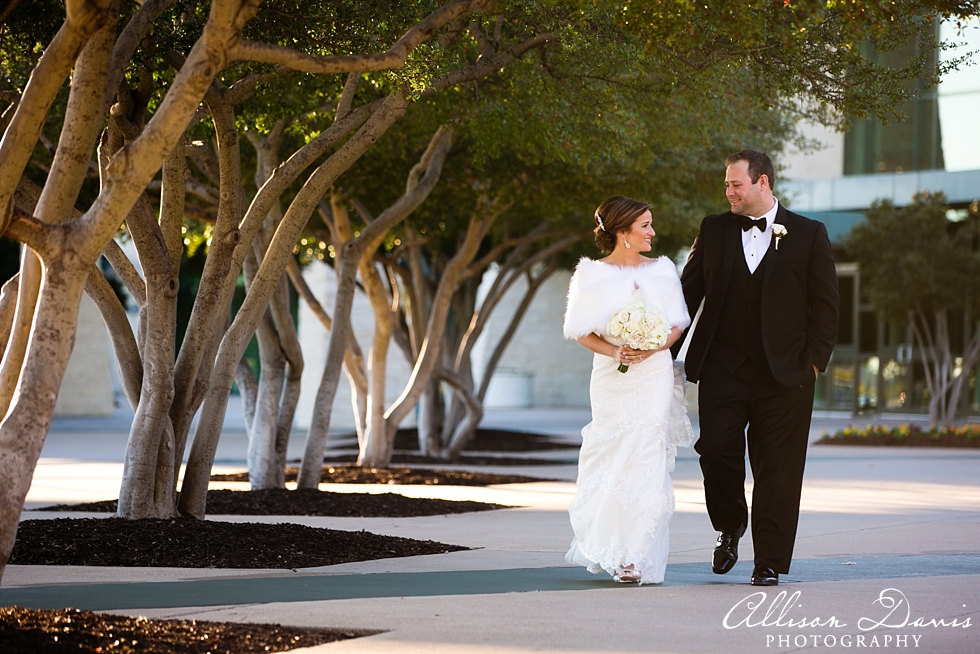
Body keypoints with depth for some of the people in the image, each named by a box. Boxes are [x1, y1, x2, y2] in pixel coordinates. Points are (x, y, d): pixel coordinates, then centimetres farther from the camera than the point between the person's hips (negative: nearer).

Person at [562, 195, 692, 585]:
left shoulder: (662, 270, 6)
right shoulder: (593, 274, 1)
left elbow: (677, 325, 6)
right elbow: (582, 331, 0)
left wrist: (651, 348, -13)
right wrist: (613, 351, -16)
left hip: (654, 375, 0)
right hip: (611, 378, 0)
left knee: (646, 462, -8)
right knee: (612, 463, 3)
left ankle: (636, 559, -8)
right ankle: (610, 549, 23)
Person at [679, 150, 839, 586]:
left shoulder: (809, 235, 4)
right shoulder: (713, 230, 10)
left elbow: (825, 305, 4)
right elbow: (689, 292, 12)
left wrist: (814, 362, -4)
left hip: (784, 374, -1)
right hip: (723, 369, 2)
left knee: (776, 470, 0)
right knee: (717, 451, -8)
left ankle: (769, 563, 8)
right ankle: (729, 528, 20)